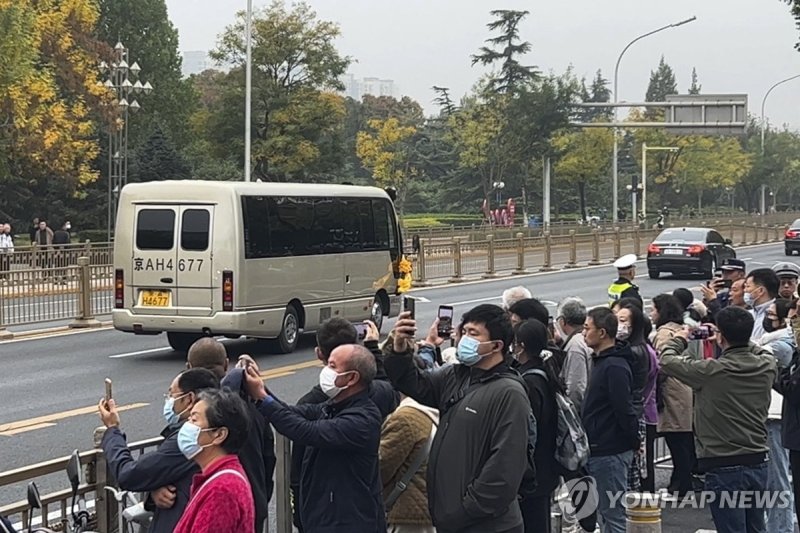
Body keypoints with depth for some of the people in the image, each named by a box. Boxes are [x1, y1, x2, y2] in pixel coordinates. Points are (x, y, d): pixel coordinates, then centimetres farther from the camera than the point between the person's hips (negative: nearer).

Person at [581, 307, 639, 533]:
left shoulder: (615, 366, -20)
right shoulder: (601, 361, 13)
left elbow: (624, 410, -23)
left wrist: (634, 441, -12)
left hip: (610, 452, -10)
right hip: (599, 449, 10)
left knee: (613, 515, -4)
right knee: (605, 513, 17)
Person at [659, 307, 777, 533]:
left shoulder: (711, 371, -19)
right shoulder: (767, 366, -5)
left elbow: (666, 360, -5)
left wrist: (679, 339, 15)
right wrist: (733, 340, 27)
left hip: (725, 467, -5)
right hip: (758, 463, 5)